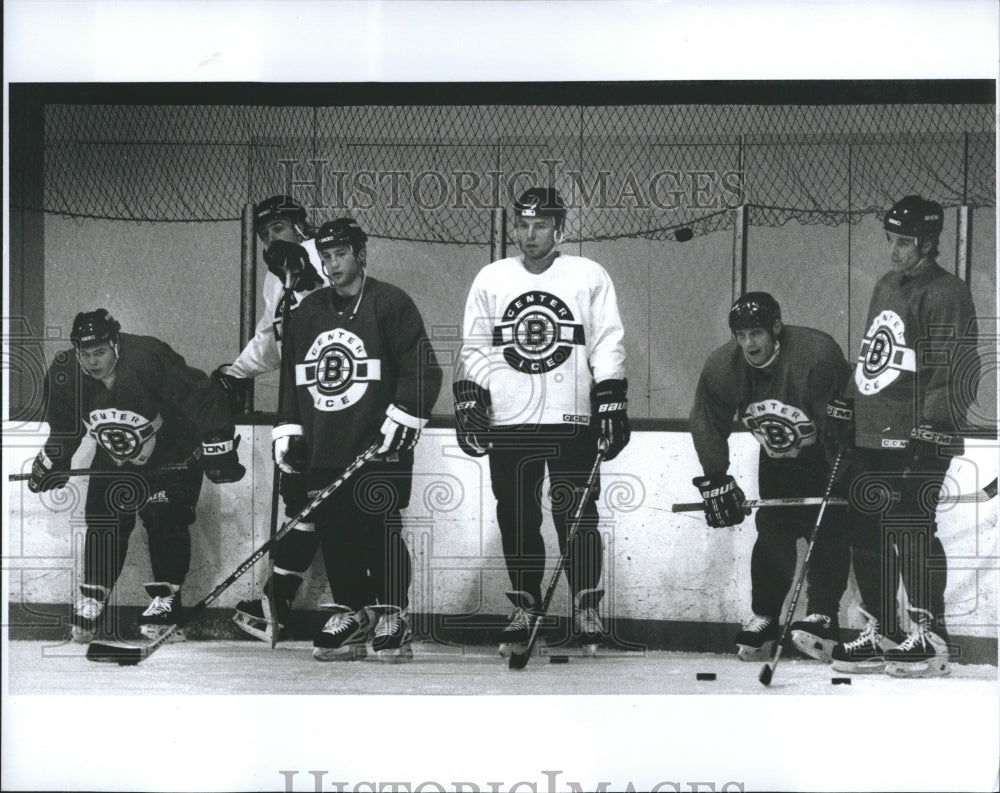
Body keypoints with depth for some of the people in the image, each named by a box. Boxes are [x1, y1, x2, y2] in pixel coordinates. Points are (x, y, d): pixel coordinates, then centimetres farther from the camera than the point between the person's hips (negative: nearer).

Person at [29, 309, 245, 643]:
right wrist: (52, 463, 3)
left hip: (174, 455, -4)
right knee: (103, 522, -4)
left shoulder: (150, 359, -34)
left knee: (166, 522, -9)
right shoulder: (65, 374, -17)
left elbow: (203, 398, -28)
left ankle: (164, 602, 0)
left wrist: (218, 449, -27)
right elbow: (64, 426, 4)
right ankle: (91, 602, 5)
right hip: (114, 460, 4)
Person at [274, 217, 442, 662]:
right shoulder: (308, 312, 17)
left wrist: (402, 419, -15)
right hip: (323, 449, 6)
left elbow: (423, 369, -7)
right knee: (334, 532, 4)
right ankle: (351, 613, 15)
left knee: (380, 529, -9)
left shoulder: (391, 304, -1)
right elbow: (292, 375, 22)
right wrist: (288, 430, 14)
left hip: (379, 444, -5)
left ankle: (392, 617, 1)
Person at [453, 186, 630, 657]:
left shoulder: (590, 277, 5)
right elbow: (474, 349, 13)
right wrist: (467, 402, 5)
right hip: (508, 424, 2)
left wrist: (612, 403, -3)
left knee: (576, 514, -5)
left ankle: (587, 612, 6)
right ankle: (524, 611, 16)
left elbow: (607, 344, 4)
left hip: (572, 420, -2)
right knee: (516, 519, 4)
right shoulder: (490, 279, 11)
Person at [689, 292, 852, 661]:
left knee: (827, 528, -15)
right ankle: (764, 618, 13)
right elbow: (707, 424, -5)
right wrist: (715, 480, -10)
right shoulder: (721, 367, -17)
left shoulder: (817, 354, -32)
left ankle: (823, 617, -13)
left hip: (825, 454, -4)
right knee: (773, 530, 0)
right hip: (776, 457, 4)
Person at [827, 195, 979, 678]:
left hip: (913, 443, -9)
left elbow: (958, 371, -15)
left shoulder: (946, 295, -9)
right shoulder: (885, 288, 18)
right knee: (866, 533, 9)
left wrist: (935, 429, -20)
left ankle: (929, 639, 2)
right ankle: (881, 634, 18)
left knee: (911, 534, -8)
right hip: (869, 439, 9)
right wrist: (847, 406, 22)